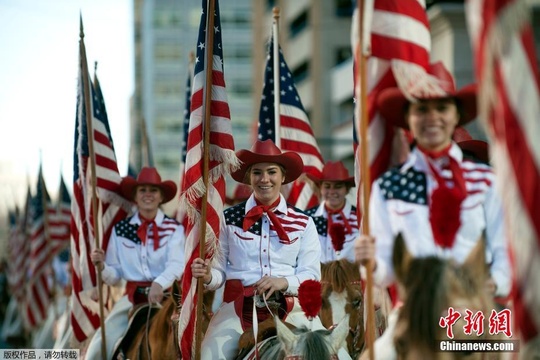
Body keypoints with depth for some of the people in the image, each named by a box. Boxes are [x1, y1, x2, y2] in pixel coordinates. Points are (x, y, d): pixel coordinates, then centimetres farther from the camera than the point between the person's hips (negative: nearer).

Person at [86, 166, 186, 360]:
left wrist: (159, 284, -33)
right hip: (132, 298, 2)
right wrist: (102, 266, -14)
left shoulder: (174, 228, 2)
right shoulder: (120, 230, 8)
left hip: (164, 296, -2)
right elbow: (114, 276, 9)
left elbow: (176, 264, -13)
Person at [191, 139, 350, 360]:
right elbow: (221, 270, 9)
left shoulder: (303, 223, 7)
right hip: (239, 306, 0)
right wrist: (208, 276, -14)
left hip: (290, 306, 0)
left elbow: (311, 275, 4)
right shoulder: (229, 219, 7)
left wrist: (284, 282, -15)